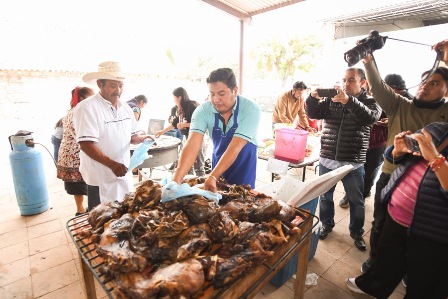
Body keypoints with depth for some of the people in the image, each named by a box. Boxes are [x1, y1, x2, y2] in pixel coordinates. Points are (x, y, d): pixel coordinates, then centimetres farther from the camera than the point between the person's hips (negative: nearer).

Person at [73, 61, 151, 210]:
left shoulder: (125, 108, 8)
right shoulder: (87, 107, -14)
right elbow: (86, 145, -20)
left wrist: (141, 138, -7)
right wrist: (112, 164, -29)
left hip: (125, 175, 6)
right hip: (101, 180, -6)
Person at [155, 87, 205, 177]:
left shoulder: (192, 107, -15)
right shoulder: (181, 109, 11)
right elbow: (175, 123, 23)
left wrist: (184, 125, -17)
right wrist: (162, 131, 28)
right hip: (188, 138, 9)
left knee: (198, 166, -4)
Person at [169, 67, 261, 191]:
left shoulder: (251, 109, -25)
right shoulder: (203, 110, -18)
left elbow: (235, 147, -32)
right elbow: (193, 144, -29)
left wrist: (213, 177, -41)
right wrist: (177, 178, -42)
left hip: (243, 165, -2)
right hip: (218, 160, 3)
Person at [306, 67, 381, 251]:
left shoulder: (370, 101, 0)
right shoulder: (331, 99, 6)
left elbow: (371, 117, -21)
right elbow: (313, 114, -3)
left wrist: (348, 101, -34)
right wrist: (313, 97, -22)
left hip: (353, 164, -1)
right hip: (327, 160, 2)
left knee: (356, 201, 13)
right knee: (325, 196, 15)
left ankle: (357, 233, 35)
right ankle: (327, 225, 38)